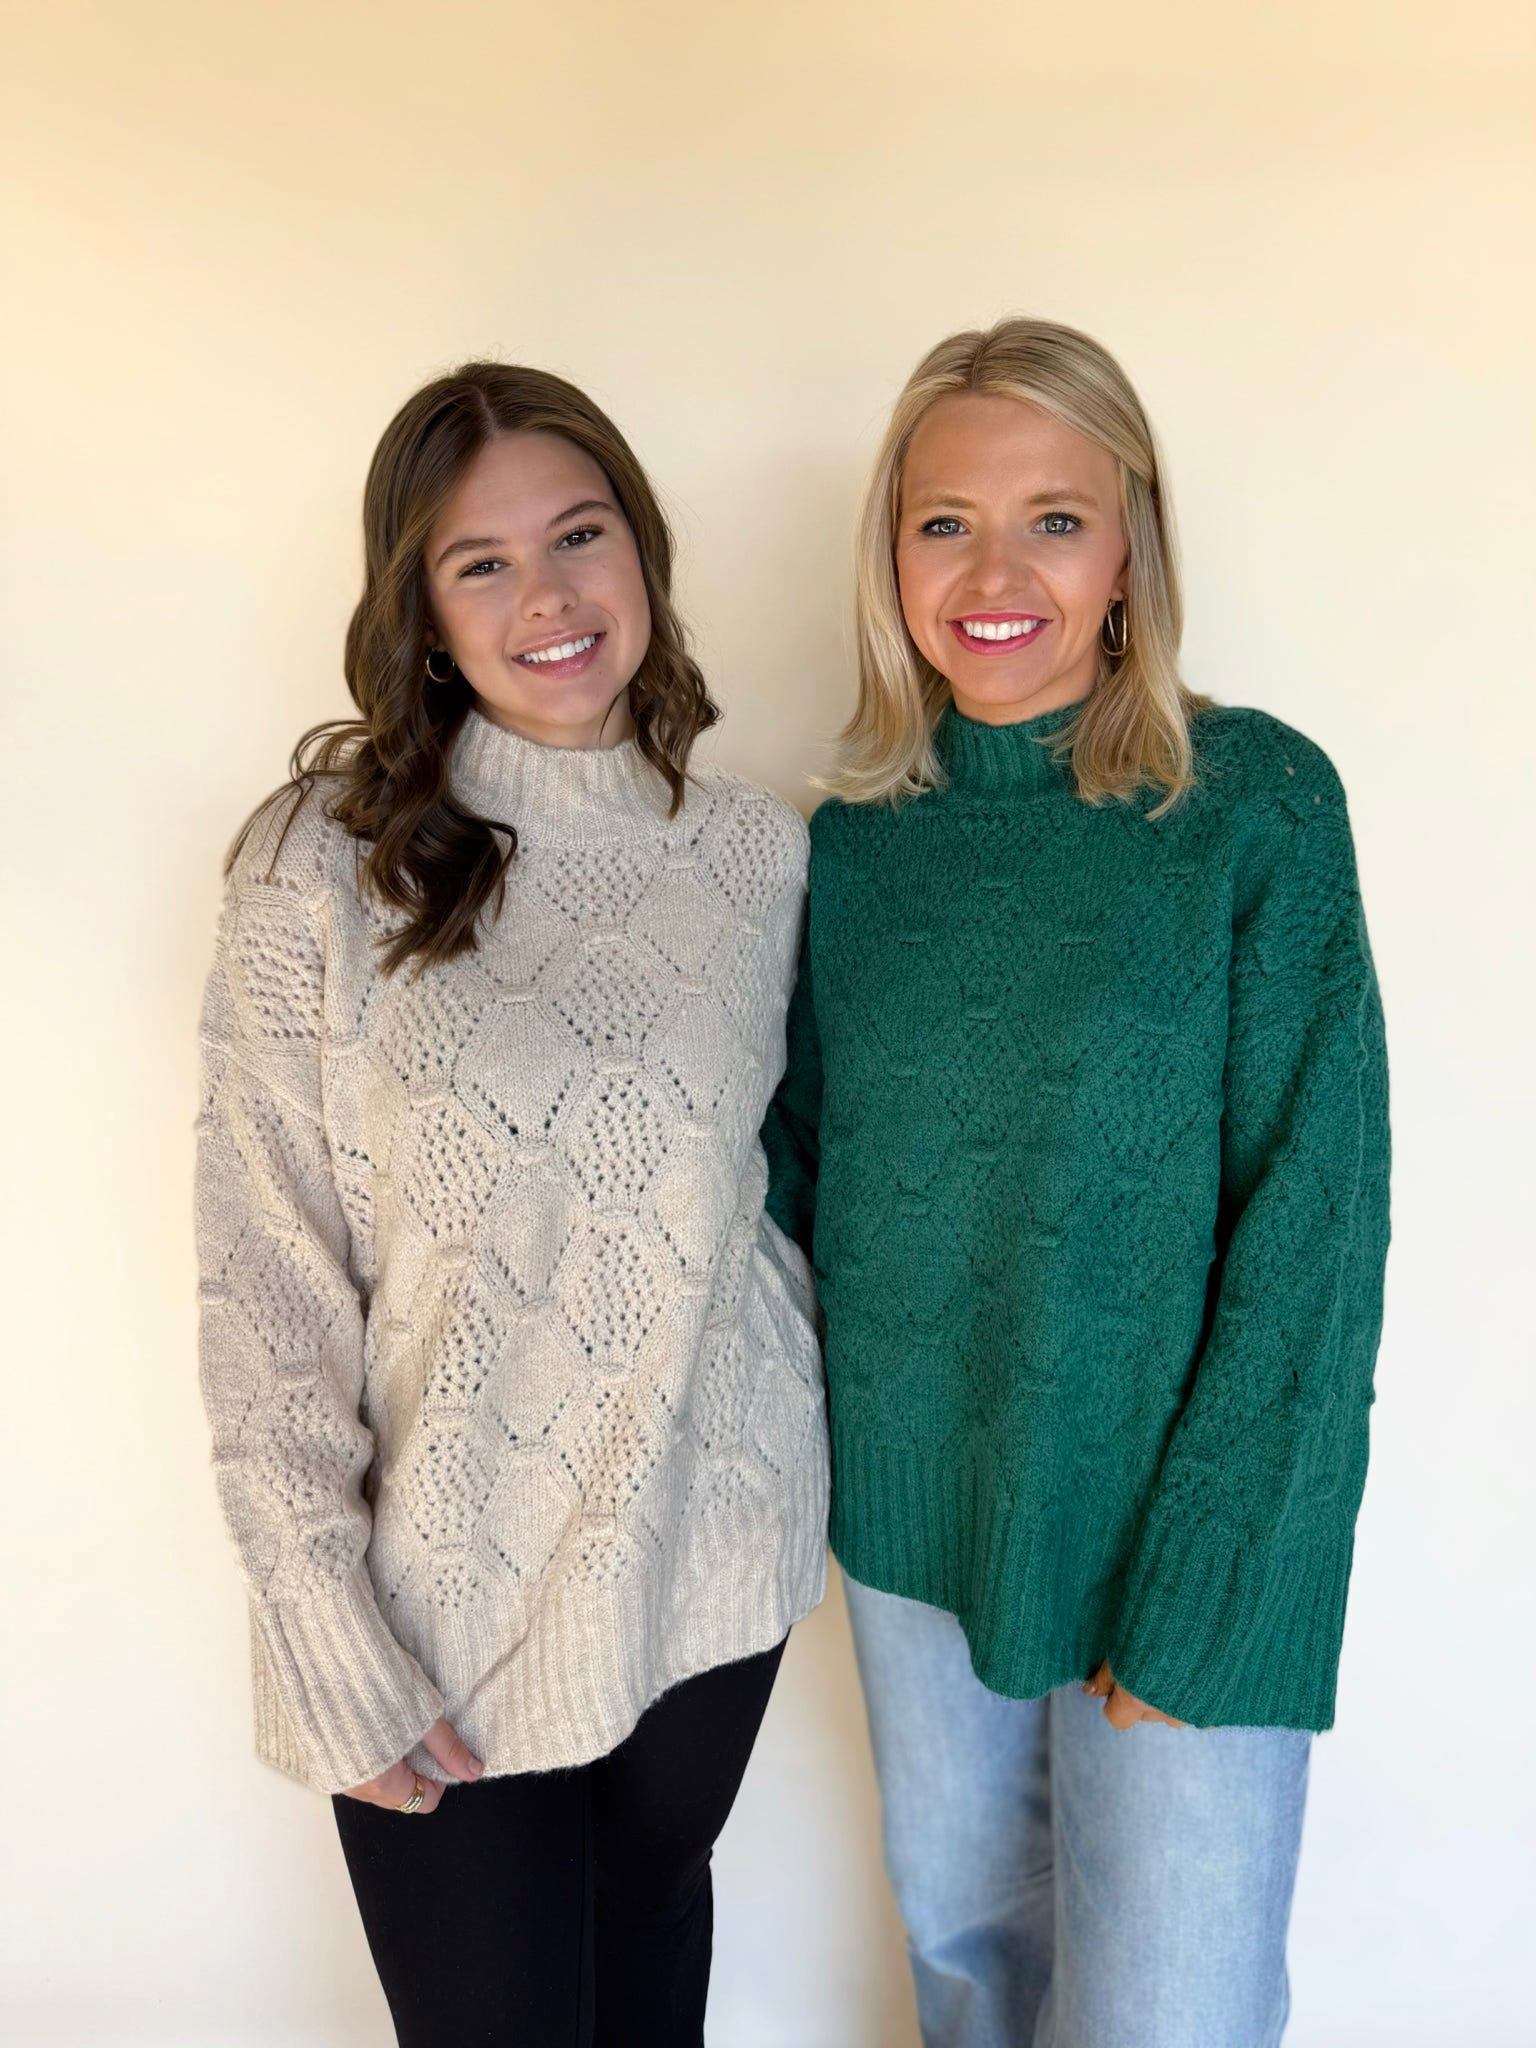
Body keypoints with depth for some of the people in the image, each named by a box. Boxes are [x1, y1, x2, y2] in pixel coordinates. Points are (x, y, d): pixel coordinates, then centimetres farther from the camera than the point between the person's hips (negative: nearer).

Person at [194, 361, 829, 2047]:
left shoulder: (759, 852, -4)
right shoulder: (323, 863, -13)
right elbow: (265, 1278, -12)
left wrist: (814, 1450, 7)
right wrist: (328, 1646, -12)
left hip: (715, 1552, 3)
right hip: (448, 1600, -2)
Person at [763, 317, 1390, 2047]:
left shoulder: (1257, 806, -14)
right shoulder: (859, 829, -2)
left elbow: (1313, 1233, -14)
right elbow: (798, 1155, 7)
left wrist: (1200, 1610, -14)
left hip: (1172, 1534, -3)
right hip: (909, 1516, 4)